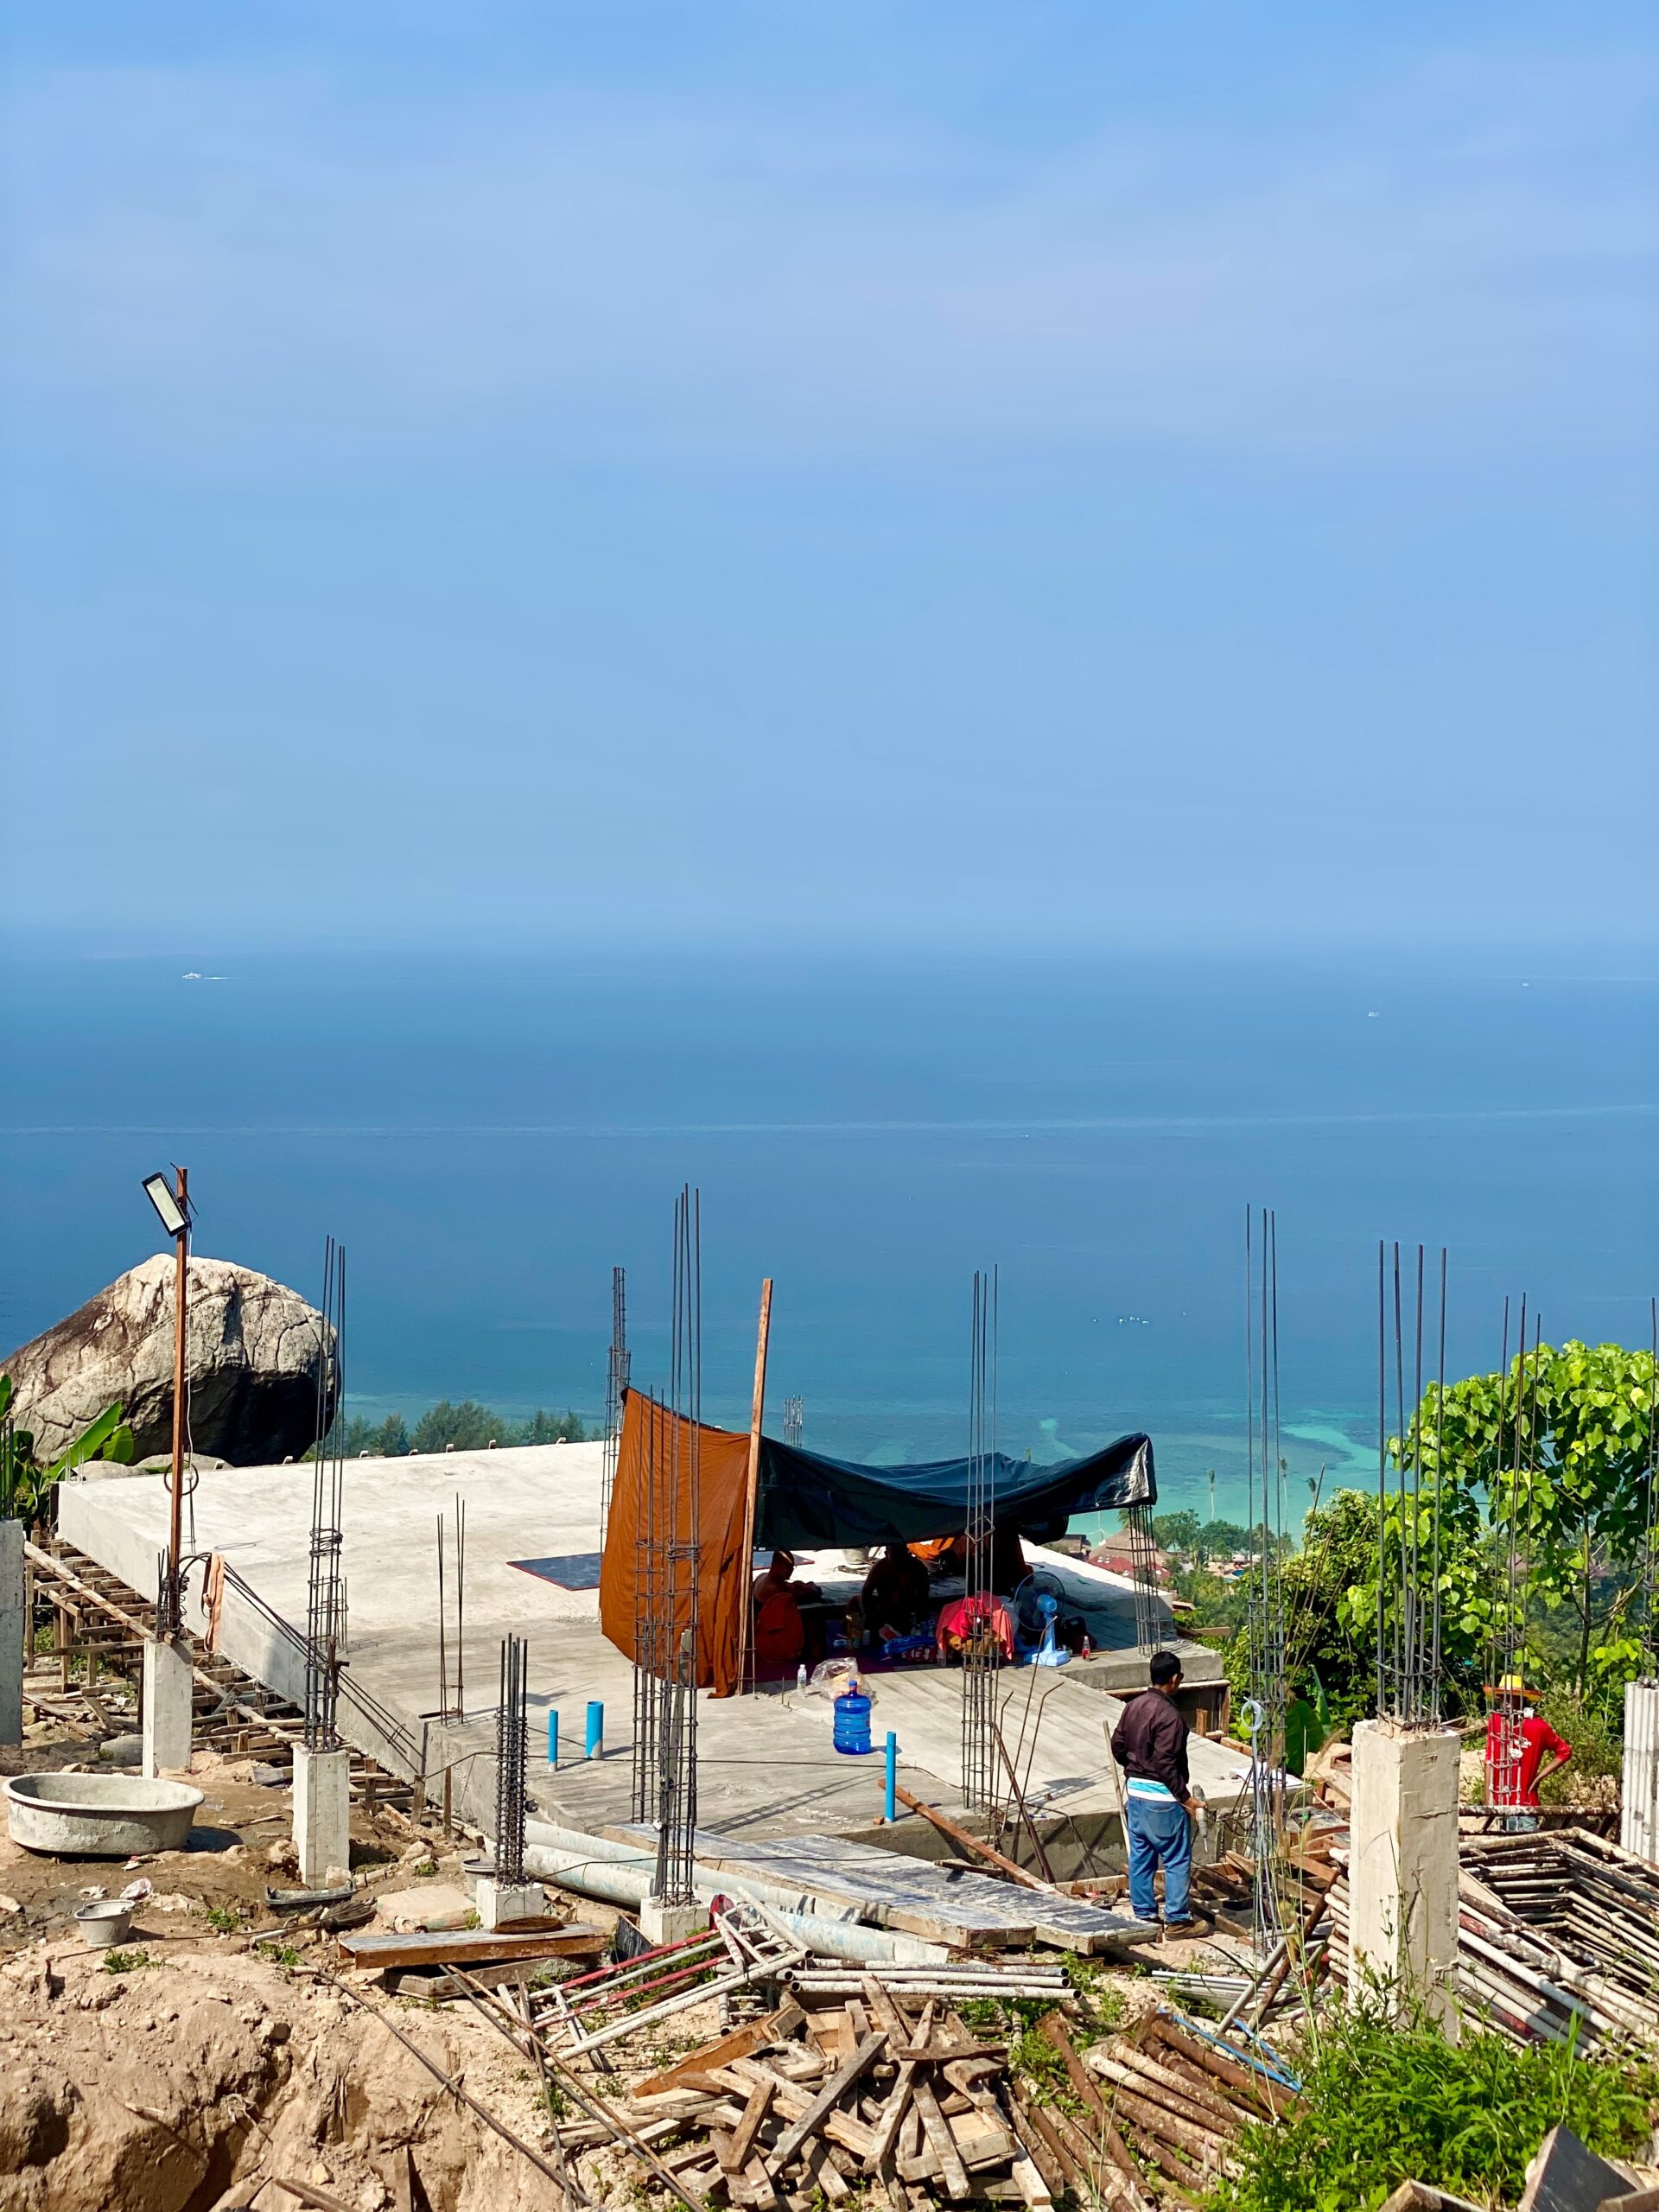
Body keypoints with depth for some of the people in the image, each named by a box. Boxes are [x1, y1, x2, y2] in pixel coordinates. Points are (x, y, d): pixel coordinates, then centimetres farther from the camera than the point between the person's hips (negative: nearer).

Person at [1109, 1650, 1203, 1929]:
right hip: (1162, 1797, -8)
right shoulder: (1169, 1715, -20)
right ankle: (1177, 1918, 5)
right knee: (1177, 1860, 2)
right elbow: (1166, 1763, -23)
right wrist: (1185, 1797, -15)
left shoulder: (1133, 1706, 4)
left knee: (1140, 1857, 13)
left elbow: (1118, 1746, 11)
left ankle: (1143, 1914, 19)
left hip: (1135, 1790, 8)